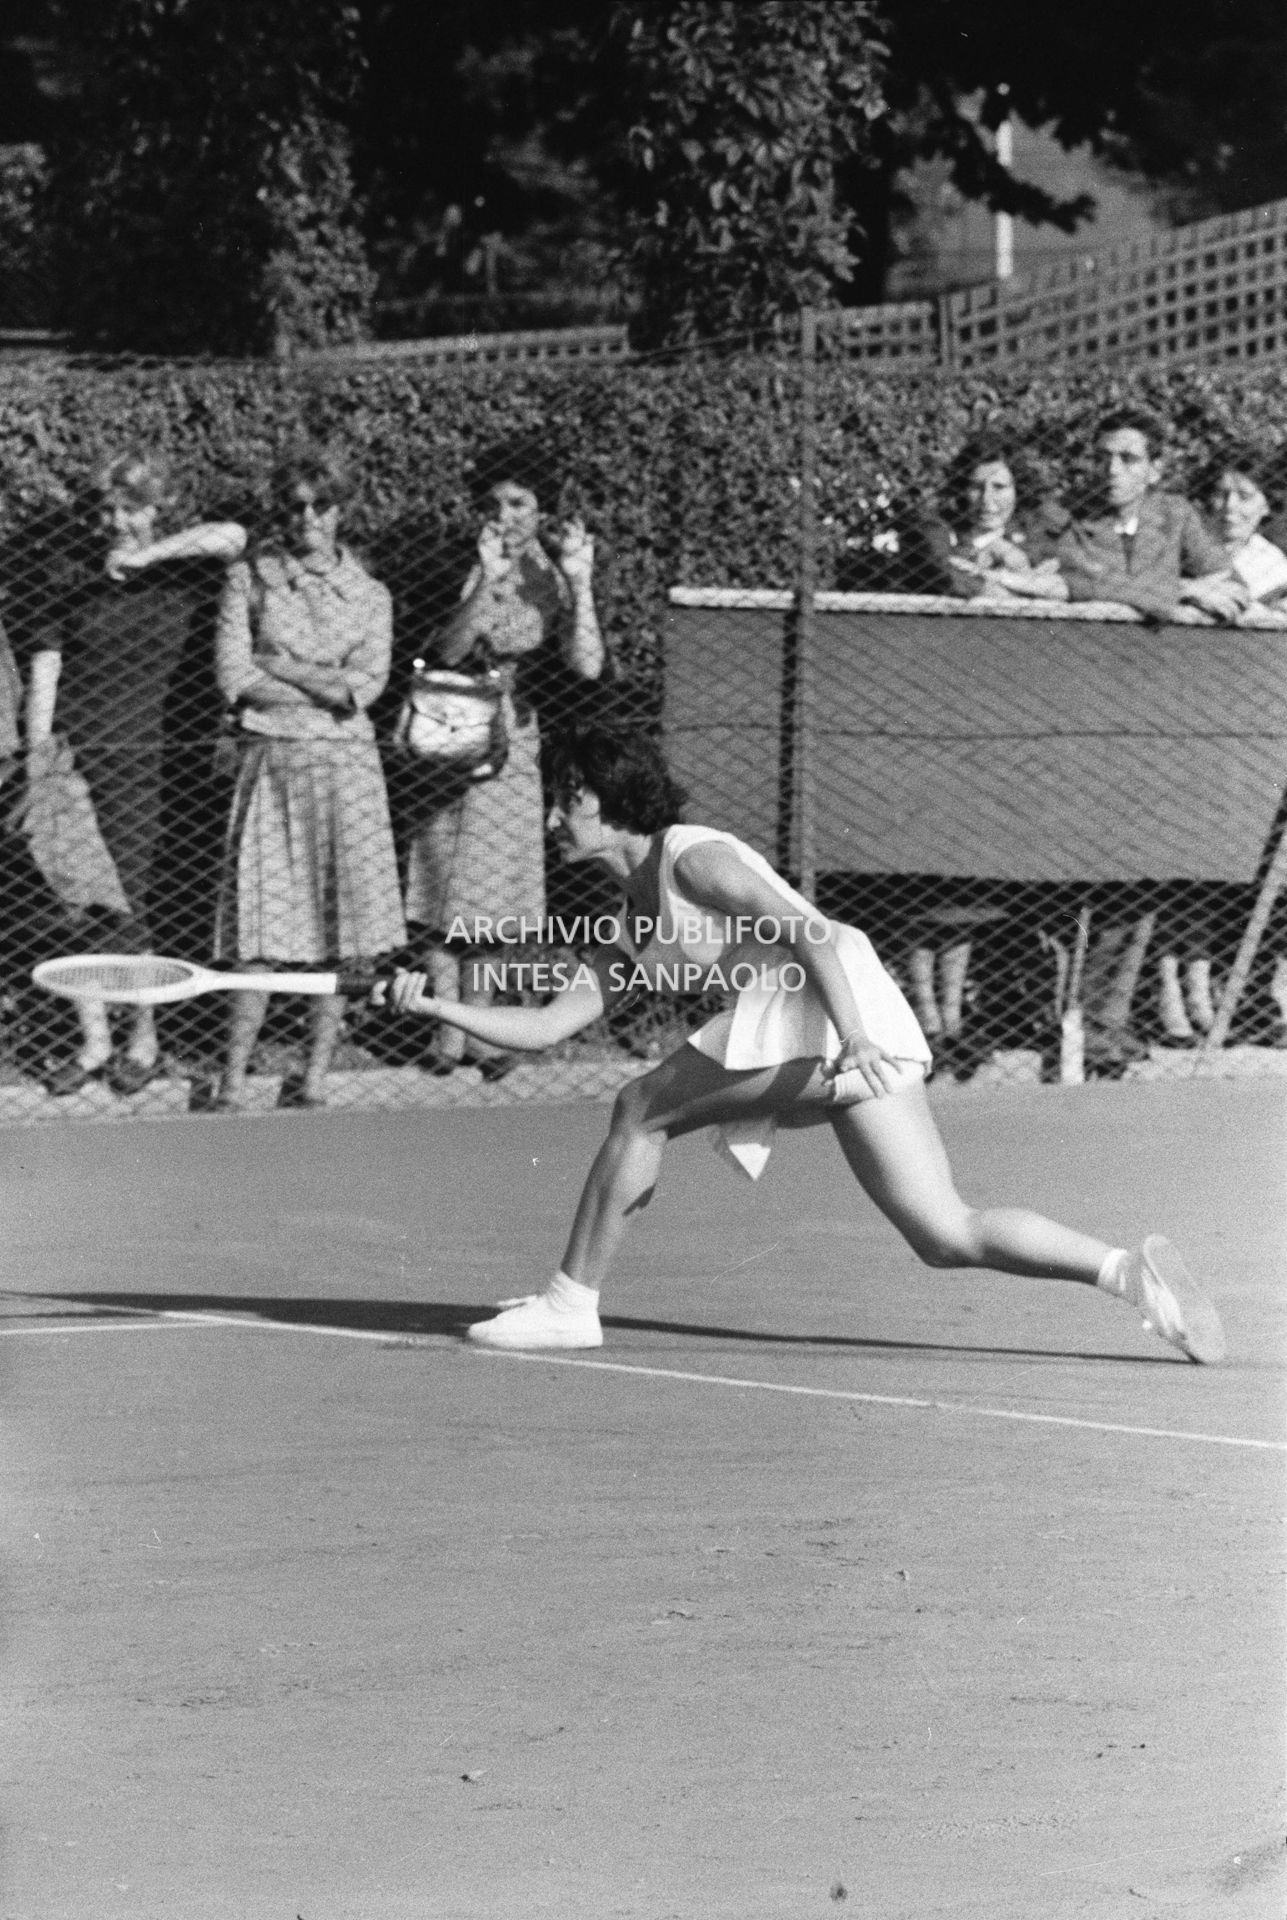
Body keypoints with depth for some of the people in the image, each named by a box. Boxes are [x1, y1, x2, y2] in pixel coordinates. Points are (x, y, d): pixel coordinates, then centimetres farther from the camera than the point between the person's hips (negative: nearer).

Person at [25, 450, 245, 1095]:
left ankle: (144, 1039, 14)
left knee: (132, 908, -2)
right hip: (79, 762, 2)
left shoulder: (180, 573, 3)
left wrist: (145, 556, -14)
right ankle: (93, 1041, 8)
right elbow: (45, 668, 6)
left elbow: (231, 536, -16)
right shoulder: (71, 576, 9)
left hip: (149, 765, -2)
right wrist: (38, 743, -6)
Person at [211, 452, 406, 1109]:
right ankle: (233, 1082, -3)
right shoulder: (250, 580, 6)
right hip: (269, 758, -2)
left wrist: (282, 667, -6)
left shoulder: (369, 594, 10)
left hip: (344, 763, 2)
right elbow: (233, 677, -3)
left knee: (340, 927, -1)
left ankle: (315, 1077, 5)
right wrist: (326, 689, -6)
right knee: (263, 930, -7)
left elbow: (367, 684, -2)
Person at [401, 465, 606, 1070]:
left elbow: (587, 666, -15)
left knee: (487, 901, 5)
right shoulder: (471, 572, -3)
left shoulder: (552, 583, -1)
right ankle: (448, 1036, 4)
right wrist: (488, 581, -28)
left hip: (510, 751, 0)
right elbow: (448, 652, -17)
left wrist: (579, 581, -22)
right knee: (442, 904, -1)